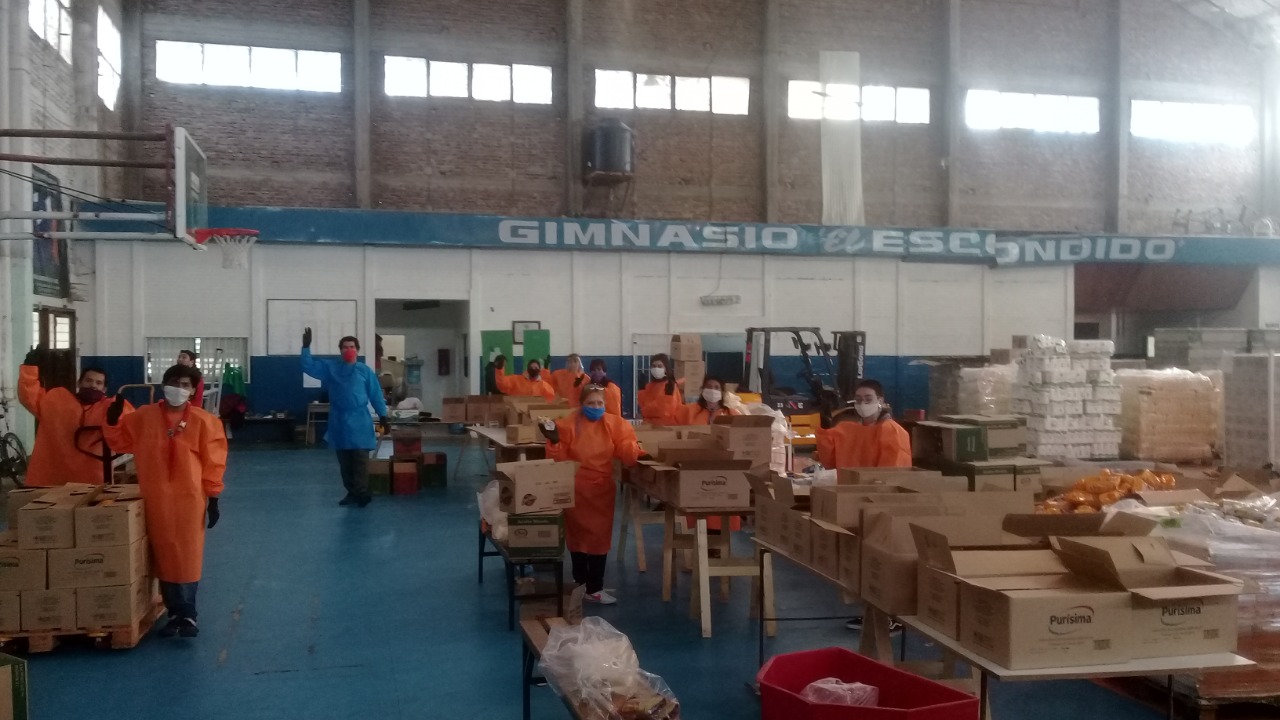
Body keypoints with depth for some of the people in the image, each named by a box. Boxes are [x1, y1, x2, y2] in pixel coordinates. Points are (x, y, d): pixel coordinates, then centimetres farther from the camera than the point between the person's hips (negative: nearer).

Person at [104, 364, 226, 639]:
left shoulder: (202, 420, -4)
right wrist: (113, 420, -6)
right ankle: (175, 613, 19)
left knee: (187, 558, -1)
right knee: (164, 557, 10)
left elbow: (213, 462, -2)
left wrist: (213, 498, -4)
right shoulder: (144, 416, 4)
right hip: (156, 499, 3)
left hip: (189, 499, -3)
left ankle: (187, 614, 6)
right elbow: (120, 441, 14)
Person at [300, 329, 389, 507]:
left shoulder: (365, 371, -1)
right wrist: (306, 347, -10)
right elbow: (308, 366, 2)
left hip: (359, 422, -3)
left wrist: (383, 417, -2)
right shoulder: (330, 368, 6)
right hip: (339, 422, 3)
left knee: (360, 460, -8)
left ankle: (362, 493, -12)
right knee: (344, 461, 8)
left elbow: (375, 395, 1)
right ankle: (352, 493, 17)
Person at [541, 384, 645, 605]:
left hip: (602, 489, 3)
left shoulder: (614, 424, -2)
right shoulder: (568, 425, -8)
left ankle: (594, 587, 17)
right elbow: (559, 460, -7)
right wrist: (554, 442, -24)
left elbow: (626, 448, -9)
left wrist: (639, 455, -28)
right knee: (578, 535, 9)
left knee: (600, 536, 7)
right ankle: (580, 583, 20)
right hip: (576, 489, -3)